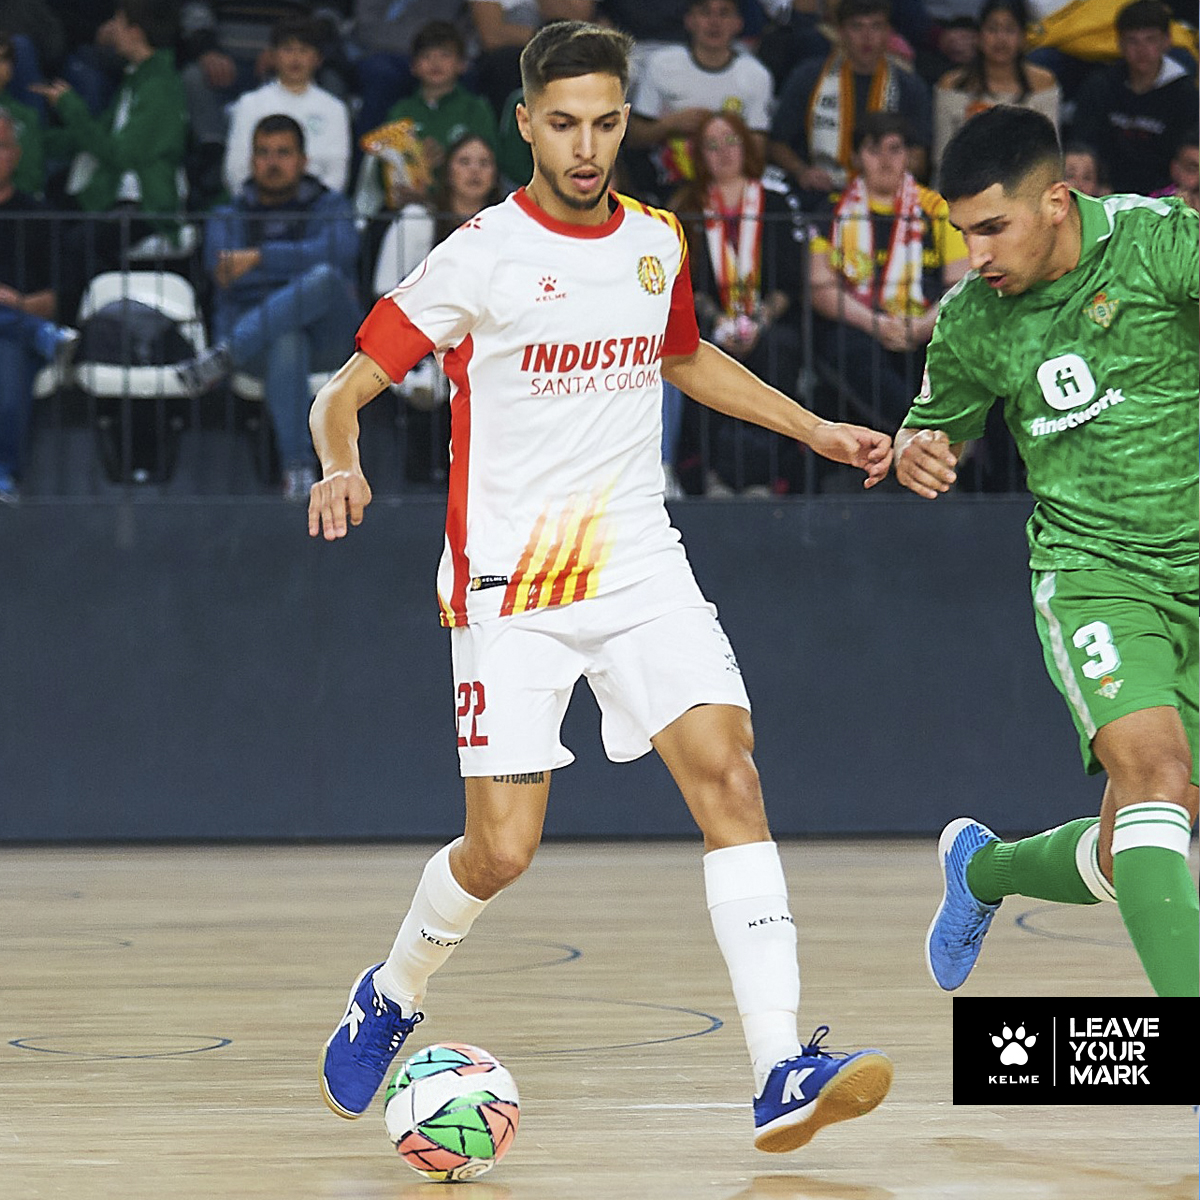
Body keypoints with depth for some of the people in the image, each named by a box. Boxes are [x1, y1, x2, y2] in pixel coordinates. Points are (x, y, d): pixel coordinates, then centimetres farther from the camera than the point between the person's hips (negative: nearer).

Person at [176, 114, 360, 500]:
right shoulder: (228, 218, 19)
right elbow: (221, 269, 1)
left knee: (324, 278, -36)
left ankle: (223, 357, -37)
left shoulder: (329, 207, 12)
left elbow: (339, 250, -13)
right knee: (286, 343, -39)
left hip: (327, 335, 0)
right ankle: (297, 468, -41)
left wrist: (261, 257, -20)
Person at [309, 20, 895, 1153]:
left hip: (640, 568, 4)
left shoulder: (657, 242, 6)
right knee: (501, 850, -6)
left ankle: (781, 1074, -21)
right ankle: (392, 994, 27)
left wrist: (816, 429, 23)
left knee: (728, 772, -16)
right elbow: (344, 391, -7)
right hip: (510, 584, -4)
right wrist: (341, 461, -29)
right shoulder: (481, 255, -9)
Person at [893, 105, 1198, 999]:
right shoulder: (970, 322, 2)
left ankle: (983, 867, 37)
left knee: (1126, 857, 6)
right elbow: (940, 427, 19)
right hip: (1091, 570, 0)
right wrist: (913, 454, -4)